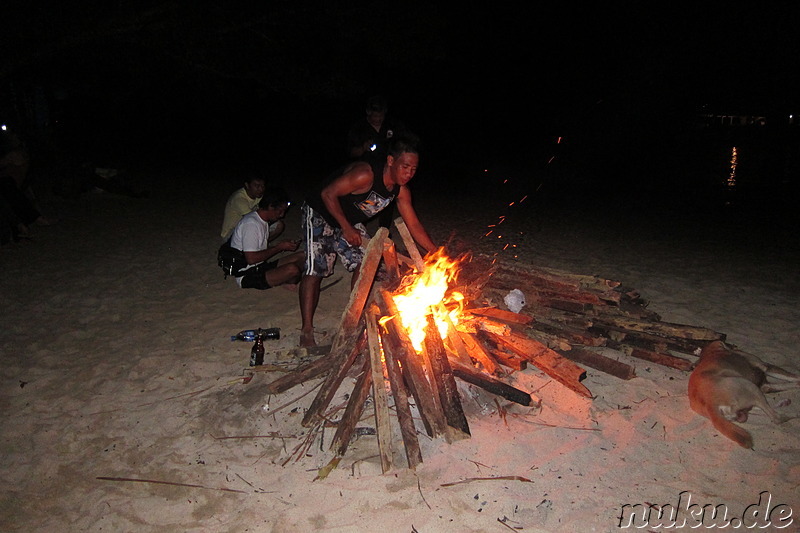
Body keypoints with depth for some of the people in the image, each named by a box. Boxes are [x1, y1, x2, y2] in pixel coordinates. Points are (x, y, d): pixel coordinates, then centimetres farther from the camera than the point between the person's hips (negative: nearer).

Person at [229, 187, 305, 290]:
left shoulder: (263, 222, 13)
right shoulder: (251, 223, -19)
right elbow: (251, 258, -24)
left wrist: (284, 245, 2)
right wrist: (279, 247, -16)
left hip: (260, 268, 10)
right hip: (248, 276, -10)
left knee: (301, 256, 3)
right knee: (292, 269, -28)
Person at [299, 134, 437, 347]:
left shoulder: (401, 191, -9)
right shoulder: (365, 175, -34)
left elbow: (414, 225, -4)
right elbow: (328, 194, -29)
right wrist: (347, 229, -26)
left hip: (350, 220, 8)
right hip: (320, 213, -8)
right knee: (315, 269, -14)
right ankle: (306, 331, -10)